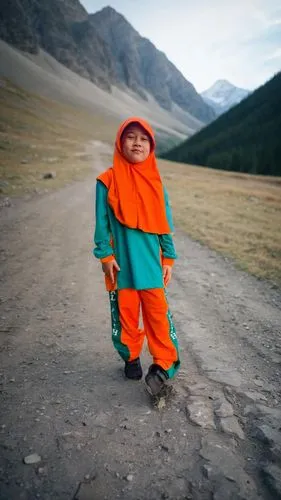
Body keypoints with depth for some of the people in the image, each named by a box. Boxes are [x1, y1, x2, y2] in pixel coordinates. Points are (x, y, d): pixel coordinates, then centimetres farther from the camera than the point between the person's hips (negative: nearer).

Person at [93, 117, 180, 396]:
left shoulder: (155, 183, 4)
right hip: (122, 263, -1)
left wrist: (168, 258, 4)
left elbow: (165, 224, 7)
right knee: (126, 313, 10)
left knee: (157, 313, 1)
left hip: (151, 262, 1)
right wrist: (105, 256, -7)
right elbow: (102, 223, -1)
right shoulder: (108, 181, -3)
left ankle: (163, 364, 12)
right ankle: (131, 358, 30)